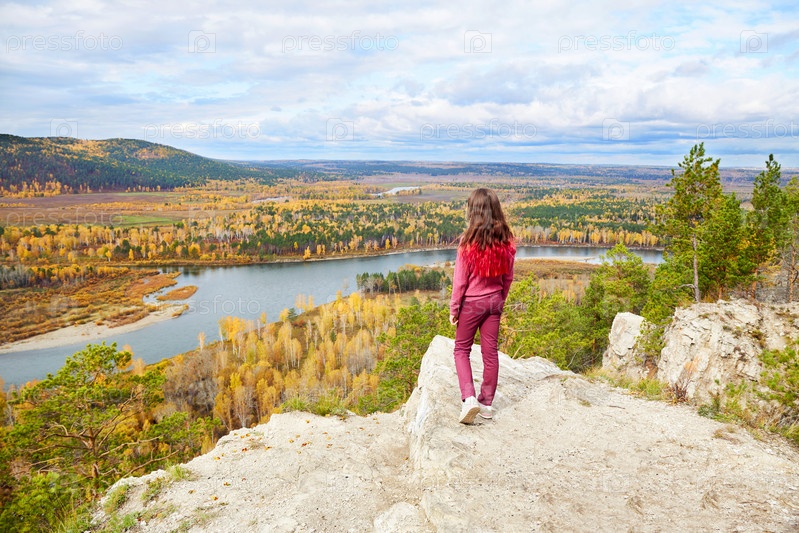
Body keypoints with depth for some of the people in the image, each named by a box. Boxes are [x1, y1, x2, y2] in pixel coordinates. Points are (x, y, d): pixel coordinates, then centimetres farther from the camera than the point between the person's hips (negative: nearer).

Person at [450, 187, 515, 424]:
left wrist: (453, 308, -3)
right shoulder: (505, 240, -4)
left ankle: (469, 398, -5)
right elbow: (508, 276, 5)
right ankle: (487, 403, 20)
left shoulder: (469, 240, -18)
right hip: (494, 301, 4)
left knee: (462, 349, 11)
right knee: (490, 352, 11)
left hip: (472, 302, -4)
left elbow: (460, 279, -13)